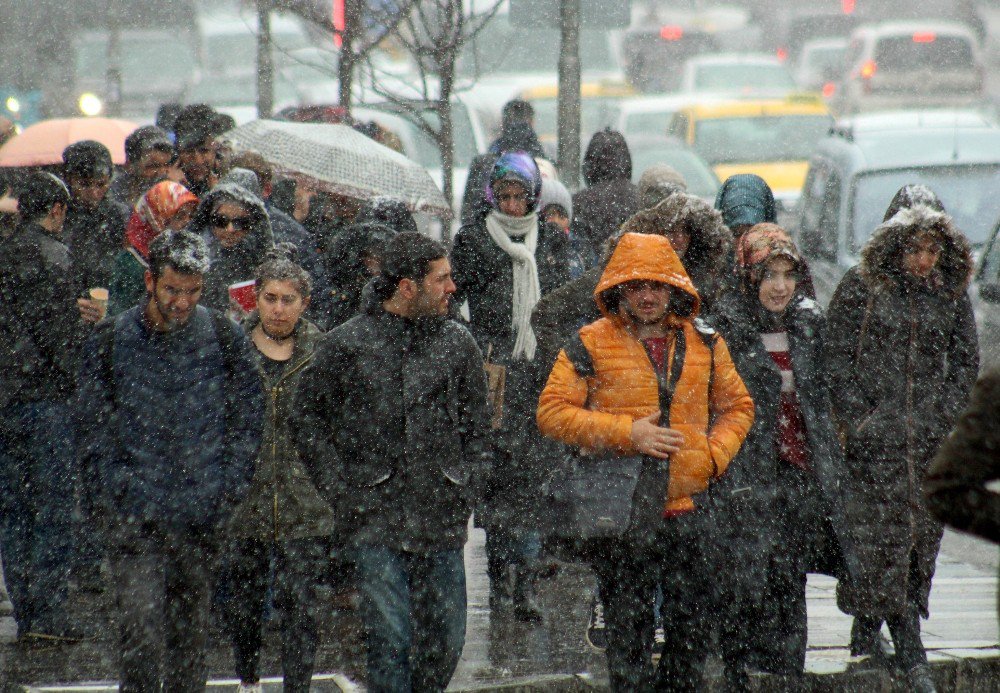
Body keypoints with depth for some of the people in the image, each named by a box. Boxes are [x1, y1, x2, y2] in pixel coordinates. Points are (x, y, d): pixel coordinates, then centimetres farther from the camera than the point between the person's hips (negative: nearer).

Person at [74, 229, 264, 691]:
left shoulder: (225, 339, 4)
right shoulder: (110, 342, 1)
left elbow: (248, 422, 8)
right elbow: (92, 430, 5)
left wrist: (223, 492, -2)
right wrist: (121, 492, -6)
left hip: (205, 516, 1)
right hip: (135, 520, -1)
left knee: (190, 632, 8)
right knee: (141, 631, -11)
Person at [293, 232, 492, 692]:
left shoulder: (458, 344, 9)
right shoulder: (346, 345, 0)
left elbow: (477, 426, 17)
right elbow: (308, 420, 6)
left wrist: (465, 487, 6)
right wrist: (343, 493, -2)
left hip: (443, 522, 3)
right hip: (377, 520, -3)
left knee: (446, 639, 3)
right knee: (390, 639, -7)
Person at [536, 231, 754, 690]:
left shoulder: (704, 344, 8)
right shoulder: (591, 345, -3)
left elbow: (738, 407, 18)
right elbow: (551, 413, -6)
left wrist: (713, 455, -1)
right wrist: (627, 433, -14)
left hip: (686, 508, 3)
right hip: (621, 510, -3)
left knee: (690, 628, 9)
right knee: (627, 634, 3)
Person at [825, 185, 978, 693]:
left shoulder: (950, 294, 9)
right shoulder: (861, 288, -1)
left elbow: (965, 361, 14)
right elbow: (836, 358, -1)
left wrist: (945, 415, 1)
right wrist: (858, 418, -8)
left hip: (931, 441, 3)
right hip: (874, 440, -3)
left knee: (921, 536, 2)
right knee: (875, 534, -9)